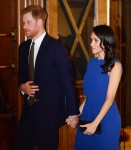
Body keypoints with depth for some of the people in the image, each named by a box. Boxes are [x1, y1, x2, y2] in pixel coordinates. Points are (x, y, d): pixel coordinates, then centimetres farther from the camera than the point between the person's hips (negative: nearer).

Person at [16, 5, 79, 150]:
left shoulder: (56, 48, -13)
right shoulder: (23, 47, 9)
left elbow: (68, 82, -12)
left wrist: (73, 112, -11)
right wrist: (22, 86, -3)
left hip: (49, 111, -6)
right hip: (28, 109, 6)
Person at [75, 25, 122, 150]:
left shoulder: (115, 65, -11)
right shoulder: (92, 62, 6)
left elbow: (110, 98, -15)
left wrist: (95, 123, -18)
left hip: (105, 118, -5)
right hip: (87, 114, 6)